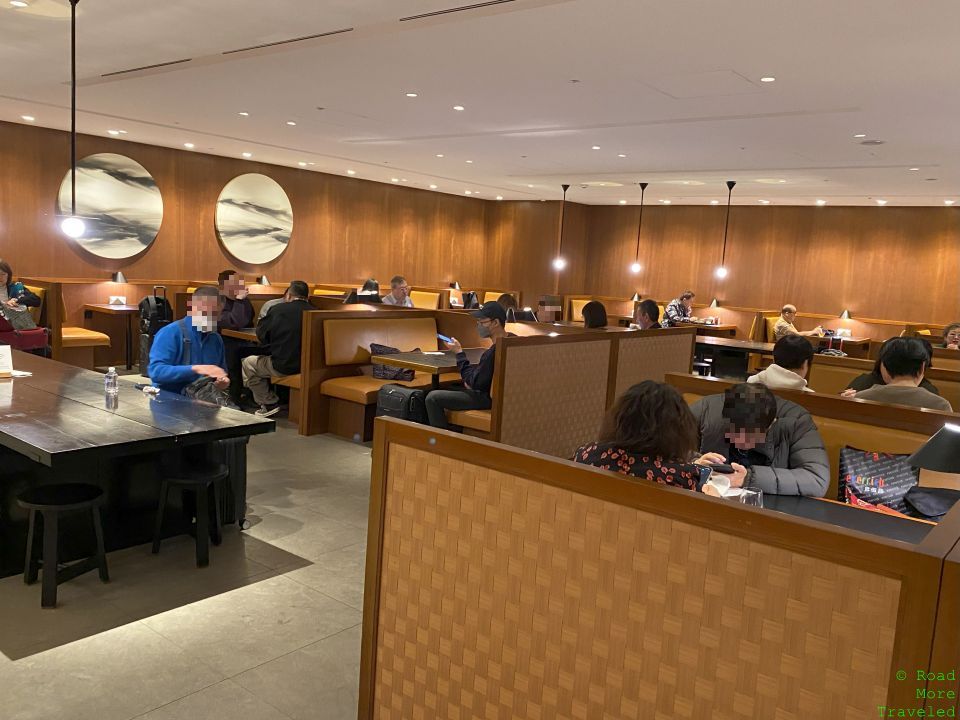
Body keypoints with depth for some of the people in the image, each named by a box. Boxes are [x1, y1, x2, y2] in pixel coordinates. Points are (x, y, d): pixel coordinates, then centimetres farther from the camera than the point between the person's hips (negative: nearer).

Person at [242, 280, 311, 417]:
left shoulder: (278, 310, -7)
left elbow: (261, 334, 2)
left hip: (283, 366, -5)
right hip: (308, 365, 5)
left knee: (248, 363, 19)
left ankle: (269, 403, 18)